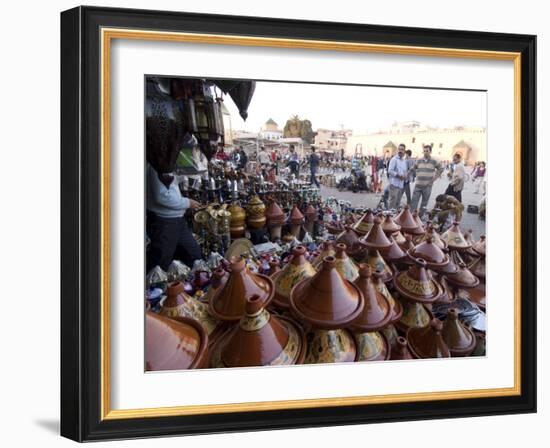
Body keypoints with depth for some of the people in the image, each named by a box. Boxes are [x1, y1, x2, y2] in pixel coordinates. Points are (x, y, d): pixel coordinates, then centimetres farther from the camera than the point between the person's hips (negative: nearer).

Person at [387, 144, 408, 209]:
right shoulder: (394, 159, -5)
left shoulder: (404, 161, 17)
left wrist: (405, 176, 4)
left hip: (401, 184, 7)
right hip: (394, 184, -7)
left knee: (398, 202, 9)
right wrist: (398, 175, -19)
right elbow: (390, 171, -13)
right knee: (393, 201, -11)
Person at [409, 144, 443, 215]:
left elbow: (441, 169, 13)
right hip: (418, 185, 1)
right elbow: (412, 168, 18)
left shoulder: (434, 161, 0)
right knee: (414, 202, -2)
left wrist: (435, 177, 6)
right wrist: (417, 174, 7)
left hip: (427, 186, -1)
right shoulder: (419, 161, 5)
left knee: (424, 204, 5)